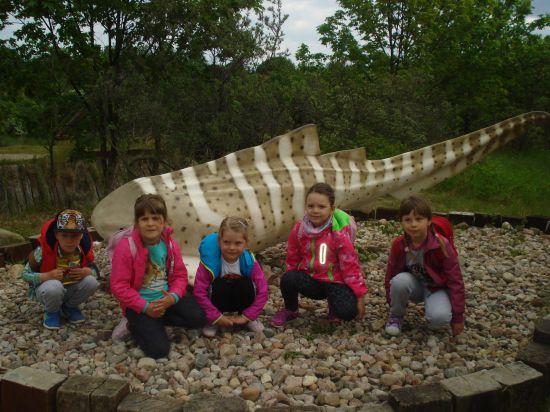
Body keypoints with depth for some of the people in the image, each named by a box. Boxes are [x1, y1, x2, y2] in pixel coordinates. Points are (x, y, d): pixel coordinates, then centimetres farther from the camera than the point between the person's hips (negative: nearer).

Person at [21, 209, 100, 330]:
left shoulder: (84, 250, -18)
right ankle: (52, 311, -2)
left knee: (91, 281, -26)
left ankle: (70, 307, 5)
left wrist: (87, 272, -30)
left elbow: (95, 271, -6)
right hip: (46, 289, -3)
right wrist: (47, 276, -35)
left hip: (71, 289, 3)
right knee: (54, 286, -38)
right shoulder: (43, 251, -27)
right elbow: (25, 274, -17)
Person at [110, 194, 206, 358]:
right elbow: (119, 286, -14)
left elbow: (180, 275, 3)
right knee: (158, 350, -19)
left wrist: (173, 297, -18)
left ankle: (155, 321, 4)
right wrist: (145, 307, -20)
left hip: (166, 298, 5)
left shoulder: (170, 244, -2)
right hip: (139, 304, -5)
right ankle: (136, 324, 11)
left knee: (198, 318, -15)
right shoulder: (126, 247, -16)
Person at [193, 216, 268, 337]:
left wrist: (246, 316, -20)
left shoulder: (249, 261, -21)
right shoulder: (210, 261, -27)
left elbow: (262, 291, -18)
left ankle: (250, 319, -4)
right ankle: (213, 321, -9)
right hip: (219, 297, -1)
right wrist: (217, 317, -26)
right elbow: (199, 292, -26)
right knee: (221, 285, -34)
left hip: (240, 300, 2)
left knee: (247, 284, -31)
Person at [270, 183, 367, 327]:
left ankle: (333, 301, 11)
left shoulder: (339, 233, -16)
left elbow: (350, 264, -12)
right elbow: (292, 259, 6)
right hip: (310, 279, 3)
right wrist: (292, 281, 0)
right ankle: (290, 310, 4)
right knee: (287, 279, -29)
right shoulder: (299, 229, -5)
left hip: (334, 281, -2)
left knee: (348, 311, -28)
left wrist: (359, 296, -11)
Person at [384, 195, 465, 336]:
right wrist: (393, 303, 2)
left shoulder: (441, 245, -26)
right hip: (414, 285, 3)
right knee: (399, 281, -33)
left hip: (437, 287, -2)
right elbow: (391, 274, -4)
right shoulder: (398, 244, -18)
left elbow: (455, 280, -18)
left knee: (439, 317, -33)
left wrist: (458, 317, -14)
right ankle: (396, 316, -6)